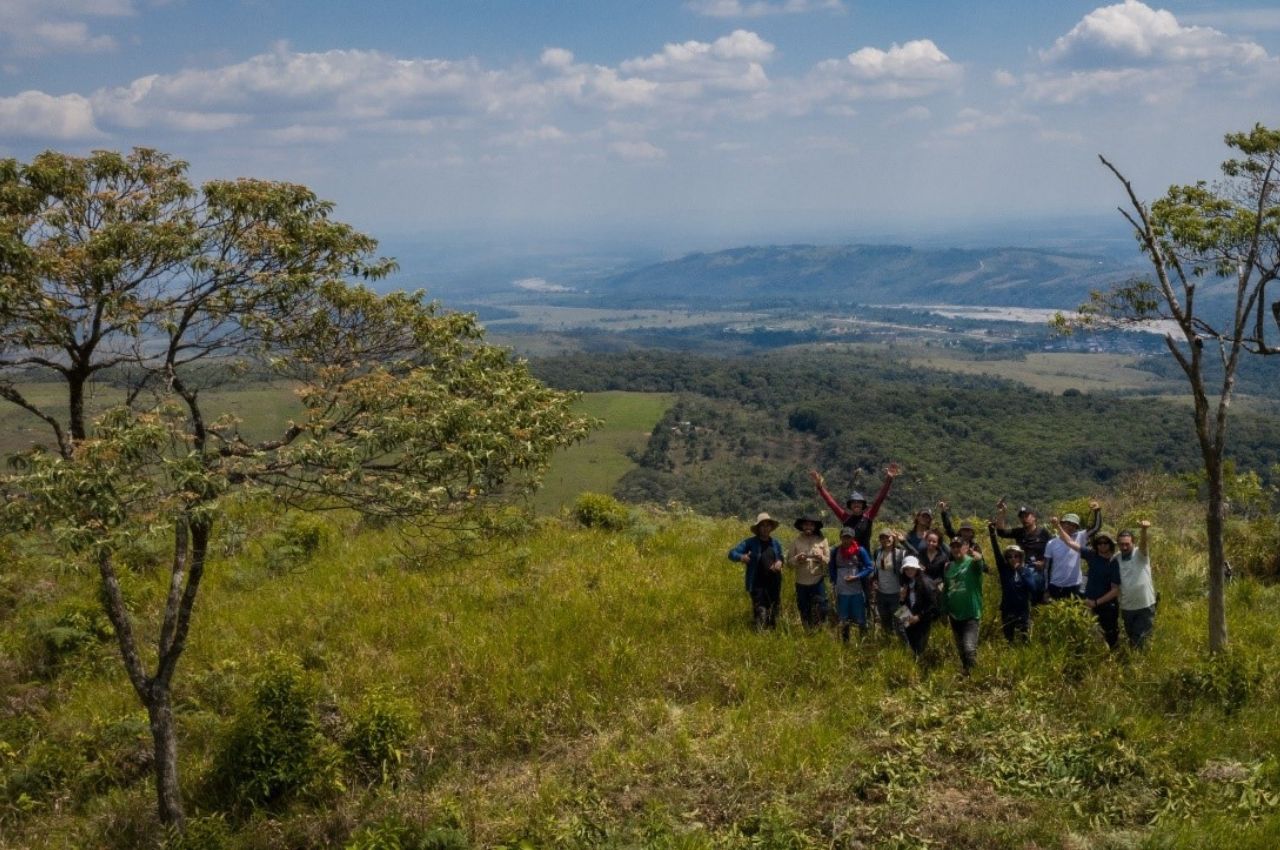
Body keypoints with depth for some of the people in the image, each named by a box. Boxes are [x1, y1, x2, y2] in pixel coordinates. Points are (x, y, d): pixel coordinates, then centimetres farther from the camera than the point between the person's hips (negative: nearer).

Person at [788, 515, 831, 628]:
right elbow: (789, 560, 1)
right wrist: (797, 559, -20)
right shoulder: (796, 542, 2)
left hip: (818, 581, -1)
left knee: (821, 609, -2)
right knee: (804, 611, 11)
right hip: (801, 582, 1)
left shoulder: (822, 540, 3)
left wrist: (821, 558, -19)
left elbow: (828, 559, 2)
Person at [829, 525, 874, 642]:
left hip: (857, 591, -2)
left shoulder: (860, 550, -5)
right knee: (843, 621, 12)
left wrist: (856, 577, -14)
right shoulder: (835, 551, 2)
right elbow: (831, 568, 14)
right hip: (841, 592, 2)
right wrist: (834, 582, 1)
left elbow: (870, 568, -3)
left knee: (861, 620, 5)